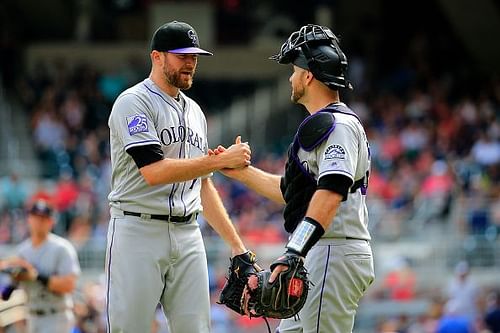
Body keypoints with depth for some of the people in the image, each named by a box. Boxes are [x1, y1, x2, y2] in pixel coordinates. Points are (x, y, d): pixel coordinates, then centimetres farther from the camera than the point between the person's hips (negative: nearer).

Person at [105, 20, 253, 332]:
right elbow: (154, 172, -19)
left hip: (188, 235, 7)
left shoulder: (194, 111, 19)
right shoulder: (133, 102, -6)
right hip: (138, 232, -7)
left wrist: (236, 244, 17)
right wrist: (221, 160, -17)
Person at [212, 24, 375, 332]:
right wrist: (239, 171, 30)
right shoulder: (320, 125, 23)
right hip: (320, 257, 11)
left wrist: (293, 254, -33)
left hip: (335, 257, -11)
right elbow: (289, 190, 32)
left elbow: (330, 194, -26)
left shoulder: (337, 124, -12)